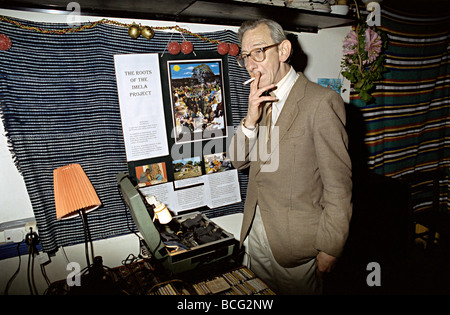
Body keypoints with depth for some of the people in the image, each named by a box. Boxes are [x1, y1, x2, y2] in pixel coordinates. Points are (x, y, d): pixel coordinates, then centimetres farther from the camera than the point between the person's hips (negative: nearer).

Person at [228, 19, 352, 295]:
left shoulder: (322, 101, -17)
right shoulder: (260, 101, 6)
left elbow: (338, 185, -17)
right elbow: (238, 161, 4)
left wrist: (330, 249, -13)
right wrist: (251, 119, -12)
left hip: (296, 241, -6)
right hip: (256, 230, 7)